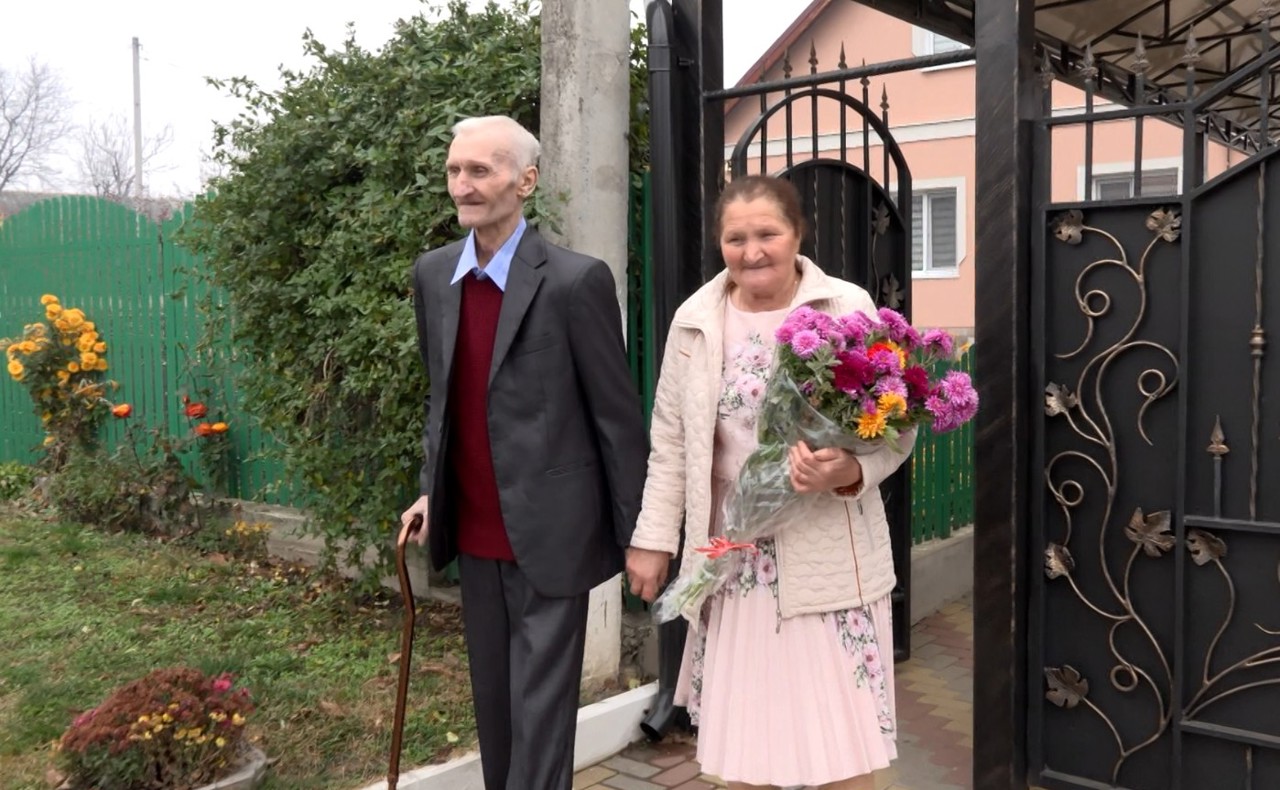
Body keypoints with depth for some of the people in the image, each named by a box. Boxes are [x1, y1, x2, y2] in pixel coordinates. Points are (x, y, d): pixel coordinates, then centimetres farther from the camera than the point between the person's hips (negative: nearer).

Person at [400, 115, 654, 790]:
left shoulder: (574, 280, -14)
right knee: (492, 701, 18)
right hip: (473, 530, 6)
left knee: (540, 708, 1)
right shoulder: (433, 275, 4)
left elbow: (618, 416, -10)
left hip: (548, 531, -6)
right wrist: (430, 488, 11)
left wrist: (635, 534, -7)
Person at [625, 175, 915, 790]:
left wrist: (851, 471, -24)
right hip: (734, 557, 3)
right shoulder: (696, 320, 3)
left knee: (841, 738, 5)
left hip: (830, 556, -2)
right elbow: (671, 442, 8)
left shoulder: (849, 308, -6)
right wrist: (653, 540, 7)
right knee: (742, 737, 13)